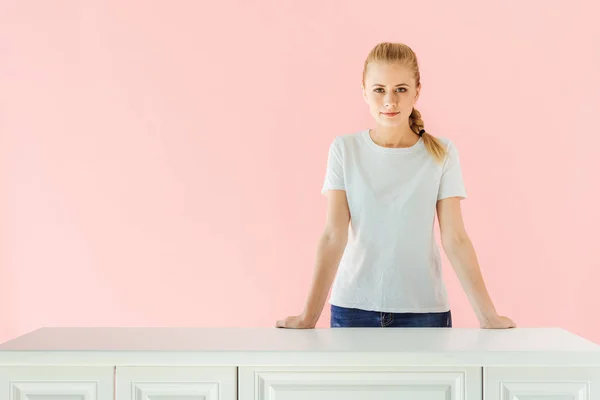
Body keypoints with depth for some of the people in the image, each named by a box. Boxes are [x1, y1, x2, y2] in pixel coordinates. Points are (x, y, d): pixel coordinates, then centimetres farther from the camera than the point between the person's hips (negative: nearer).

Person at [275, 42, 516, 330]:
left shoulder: (441, 153, -3)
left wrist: (487, 315, -12)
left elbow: (455, 239, -5)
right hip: (353, 307, 0)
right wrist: (309, 315, -16)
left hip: (423, 309, 0)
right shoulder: (344, 150, -3)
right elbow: (334, 235, -9)